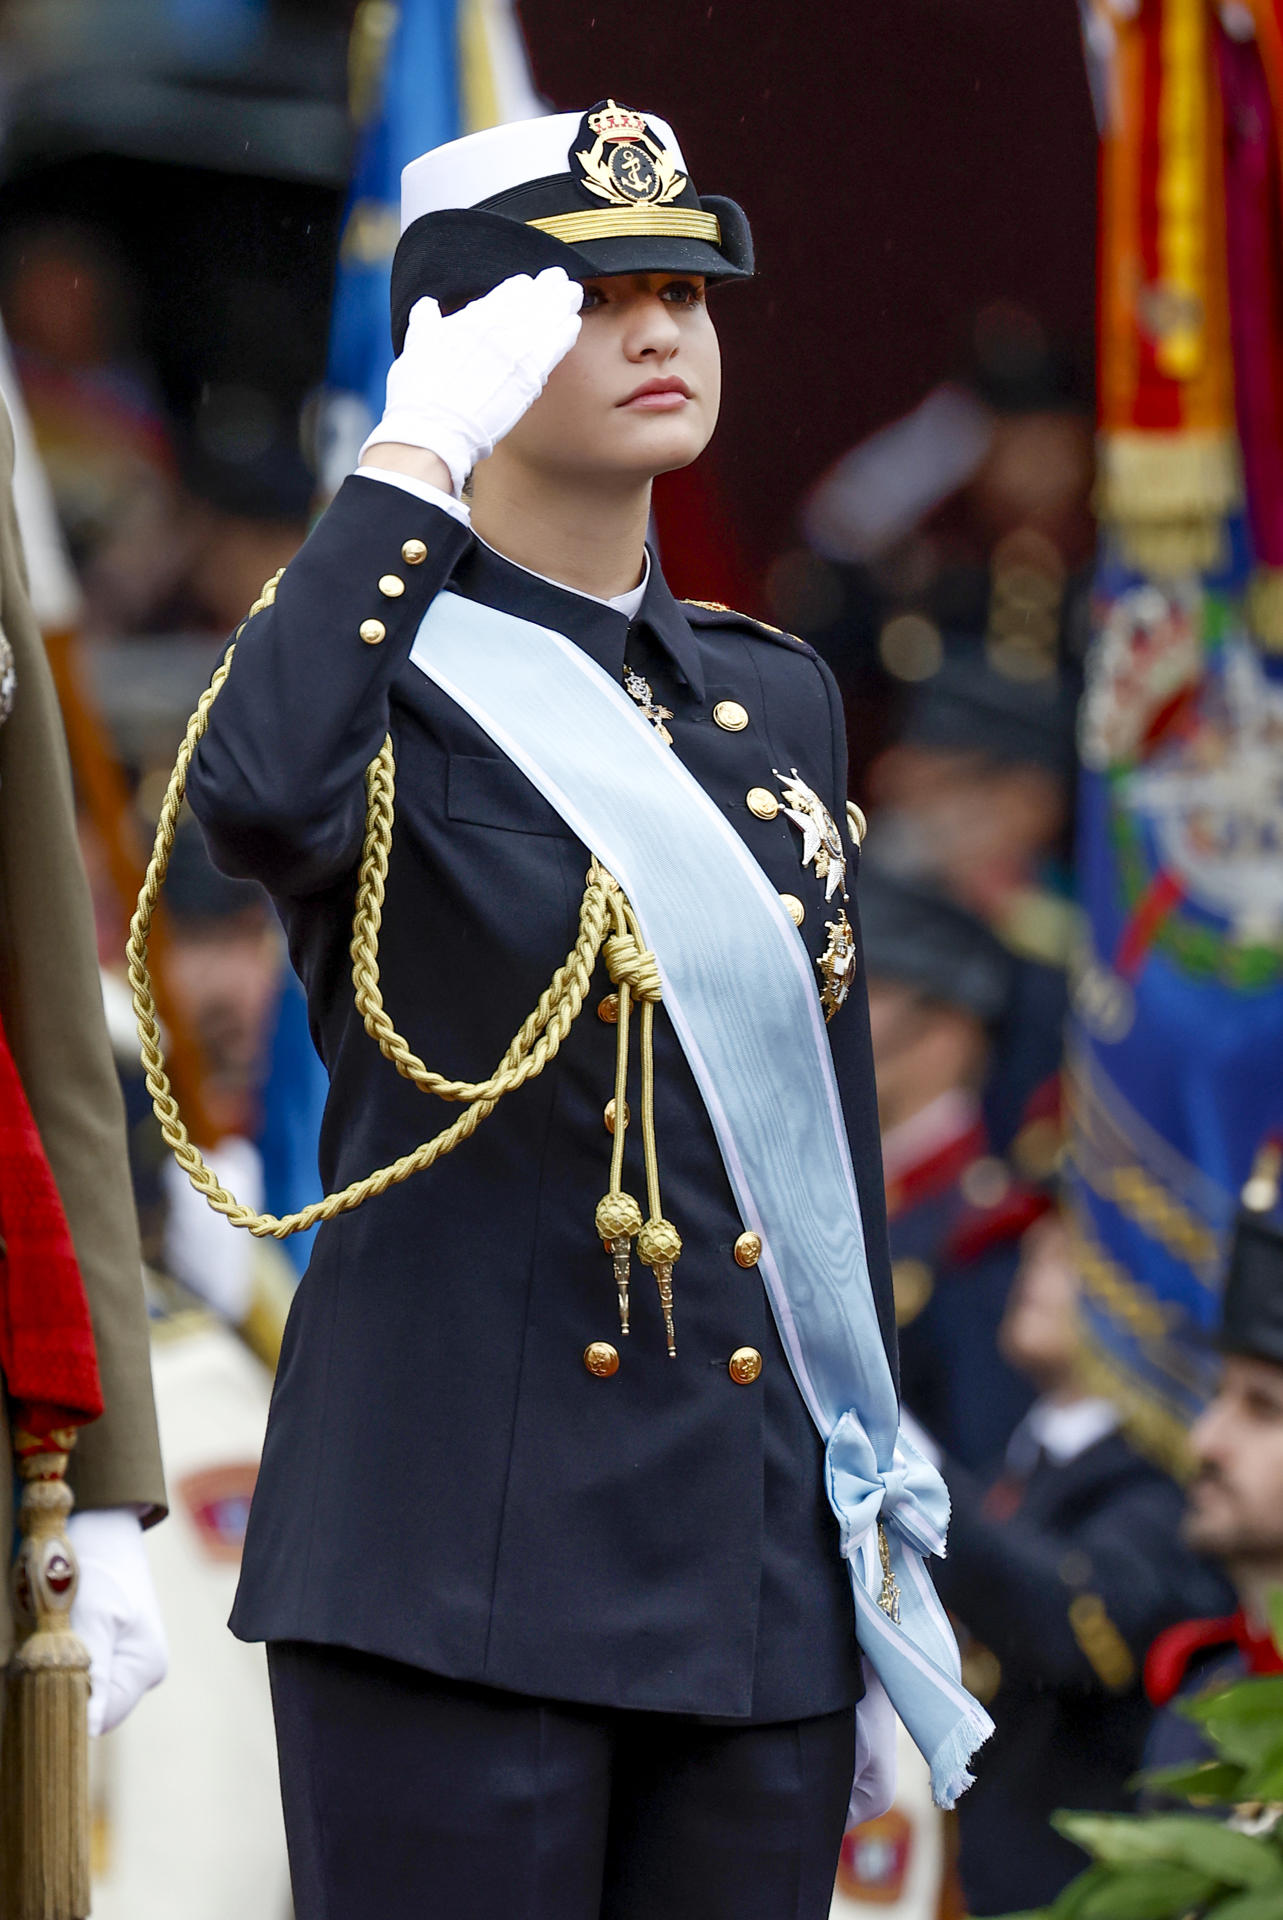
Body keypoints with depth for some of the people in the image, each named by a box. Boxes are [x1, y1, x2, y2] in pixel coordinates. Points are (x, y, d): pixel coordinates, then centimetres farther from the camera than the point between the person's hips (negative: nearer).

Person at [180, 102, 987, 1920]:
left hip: (764, 1563, 6)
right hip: (463, 1564, -6)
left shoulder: (777, 697, 15)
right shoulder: (384, 665, -3)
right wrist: (416, 453, -20)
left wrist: (886, 1564, 16)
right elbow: (258, 798, -29)